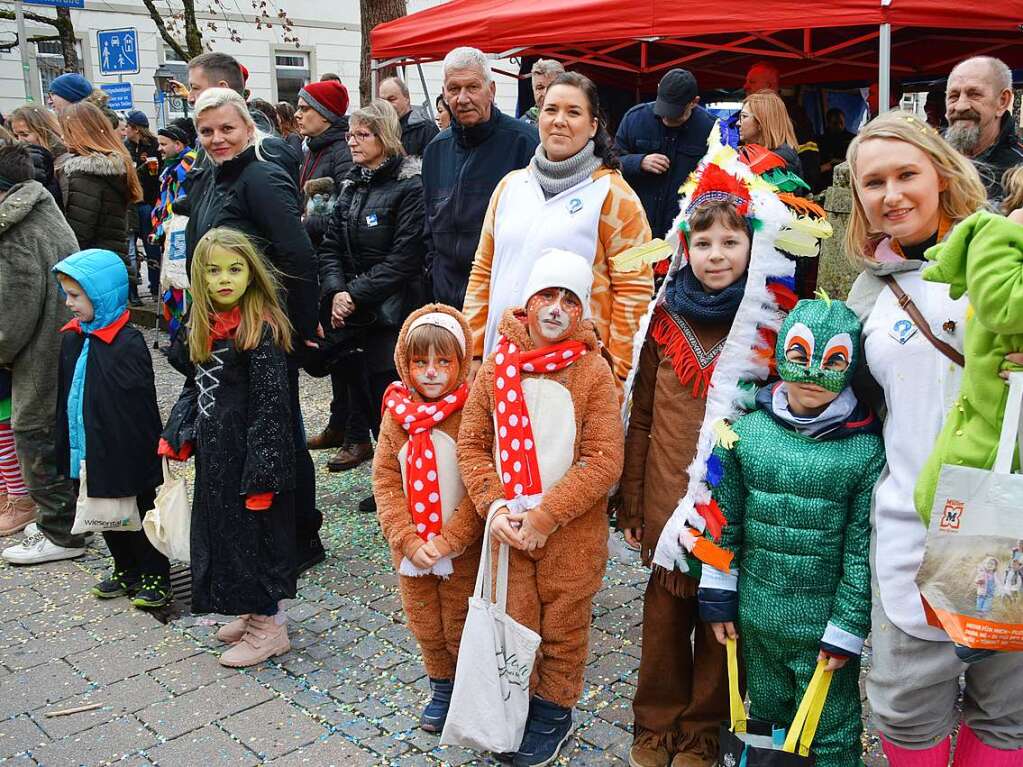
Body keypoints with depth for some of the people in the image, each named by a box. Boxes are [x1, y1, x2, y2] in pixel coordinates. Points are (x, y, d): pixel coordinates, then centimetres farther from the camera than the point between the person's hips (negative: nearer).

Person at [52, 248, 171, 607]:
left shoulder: (128, 343, -19)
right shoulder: (72, 339, 5)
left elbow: (140, 408, -18)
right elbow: (66, 399, 13)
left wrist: (140, 456, -17)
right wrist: (66, 450, 14)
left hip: (126, 454, -7)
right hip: (88, 454, 8)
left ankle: (155, 577, 22)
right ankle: (127, 571, 35)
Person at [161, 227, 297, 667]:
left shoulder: (261, 330, -18)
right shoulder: (206, 328, 7)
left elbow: (271, 404, -20)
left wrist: (260, 473, -22)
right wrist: (178, 437, 7)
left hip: (248, 451, -8)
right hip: (215, 453, 8)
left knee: (252, 533, 2)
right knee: (223, 529, 17)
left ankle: (269, 628, 18)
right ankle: (255, 611, 34)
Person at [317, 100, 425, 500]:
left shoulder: (410, 186, -8)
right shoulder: (352, 186, 15)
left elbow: (405, 257, -16)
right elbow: (331, 247, 11)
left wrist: (356, 294, -16)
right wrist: (336, 291, -7)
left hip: (393, 313, -7)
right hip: (353, 316, 7)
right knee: (363, 390, 9)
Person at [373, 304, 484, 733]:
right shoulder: (396, 413, -4)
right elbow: (385, 481, -4)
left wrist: (446, 541, -20)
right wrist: (408, 541, -13)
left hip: (462, 550, -4)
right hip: (410, 549, 4)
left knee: (460, 628, 11)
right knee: (425, 628, 18)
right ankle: (441, 689, 41)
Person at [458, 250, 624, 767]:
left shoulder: (593, 371, -11)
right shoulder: (496, 368, -2)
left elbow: (604, 460, -15)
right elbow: (472, 444, 1)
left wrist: (544, 515, -19)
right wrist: (494, 507, -14)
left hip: (572, 532, -2)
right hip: (507, 528, 2)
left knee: (563, 626, 14)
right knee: (513, 623, 13)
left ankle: (554, 713, 36)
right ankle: (517, 708, 36)